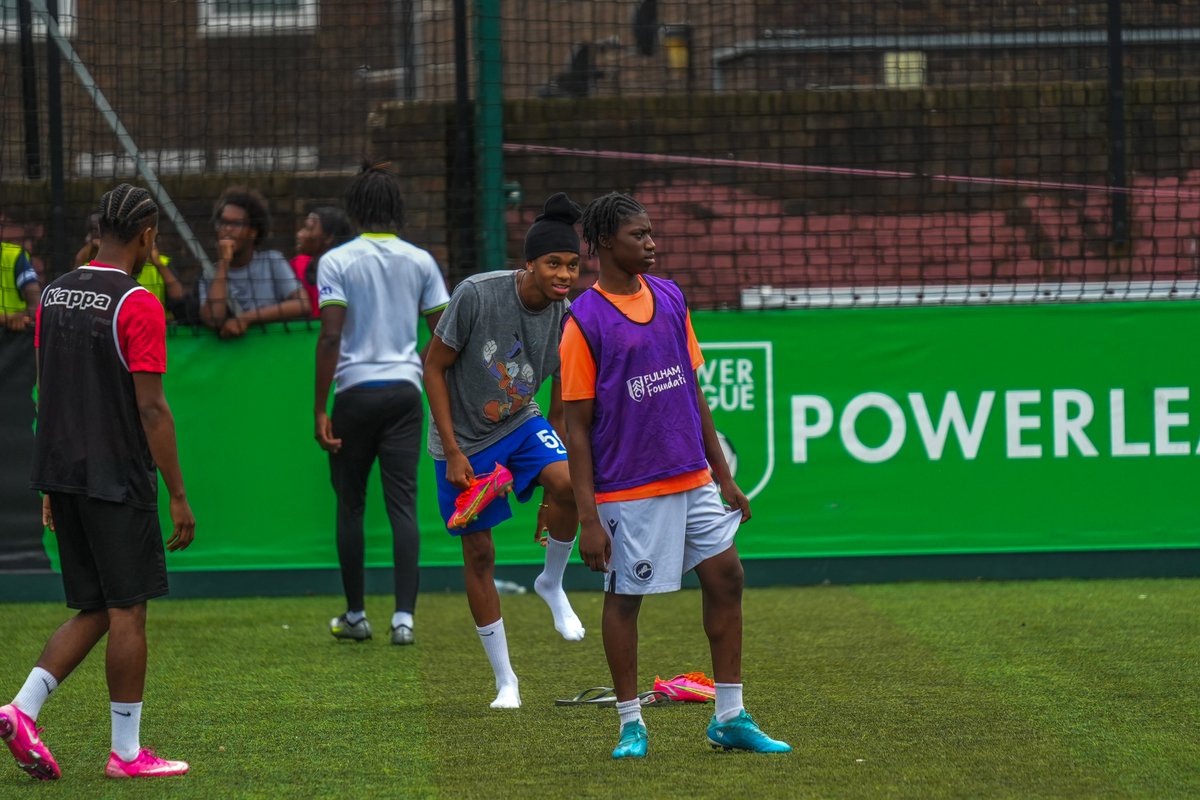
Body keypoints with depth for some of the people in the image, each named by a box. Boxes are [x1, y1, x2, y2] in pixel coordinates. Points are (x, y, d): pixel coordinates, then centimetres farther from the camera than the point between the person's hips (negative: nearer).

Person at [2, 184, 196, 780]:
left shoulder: (54, 295, 9)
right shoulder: (138, 305, -13)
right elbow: (151, 408, -15)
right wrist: (178, 497, -10)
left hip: (62, 476, 7)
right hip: (117, 480, -7)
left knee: (94, 610, 14)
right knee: (127, 613, 2)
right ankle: (126, 753, 7)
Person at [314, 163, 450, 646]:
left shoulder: (337, 262, -4)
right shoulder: (420, 261, 6)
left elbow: (330, 337, -11)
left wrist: (320, 410, -9)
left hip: (356, 391, -2)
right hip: (405, 391, 2)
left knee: (350, 506, 10)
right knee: (403, 504, 0)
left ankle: (355, 615, 16)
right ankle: (403, 617, -9)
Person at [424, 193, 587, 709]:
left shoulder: (566, 319, -10)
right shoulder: (476, 295, -23)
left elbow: (561, 401, 1)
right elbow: (434, 366, -13)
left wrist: (553, 494, 2)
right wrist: (453, 452, -15)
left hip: (522, 424, 3)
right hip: (464, 439, -3)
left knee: (568, 483, -28)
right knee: (478, 554, 1)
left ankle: (552, 584, -1)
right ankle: (504, 680, 13)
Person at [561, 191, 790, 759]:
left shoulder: (670, 298, 9)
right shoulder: (585, 320, -9)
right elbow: (577, 427, -9)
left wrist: (722, 474, 15)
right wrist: (588, 517, -13)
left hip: (692, 478, 6)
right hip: (628, 490, -6)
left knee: (726, 578, 4)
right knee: (624, 598, 3)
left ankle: (730, 717, 13)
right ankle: (631, 724, 14)